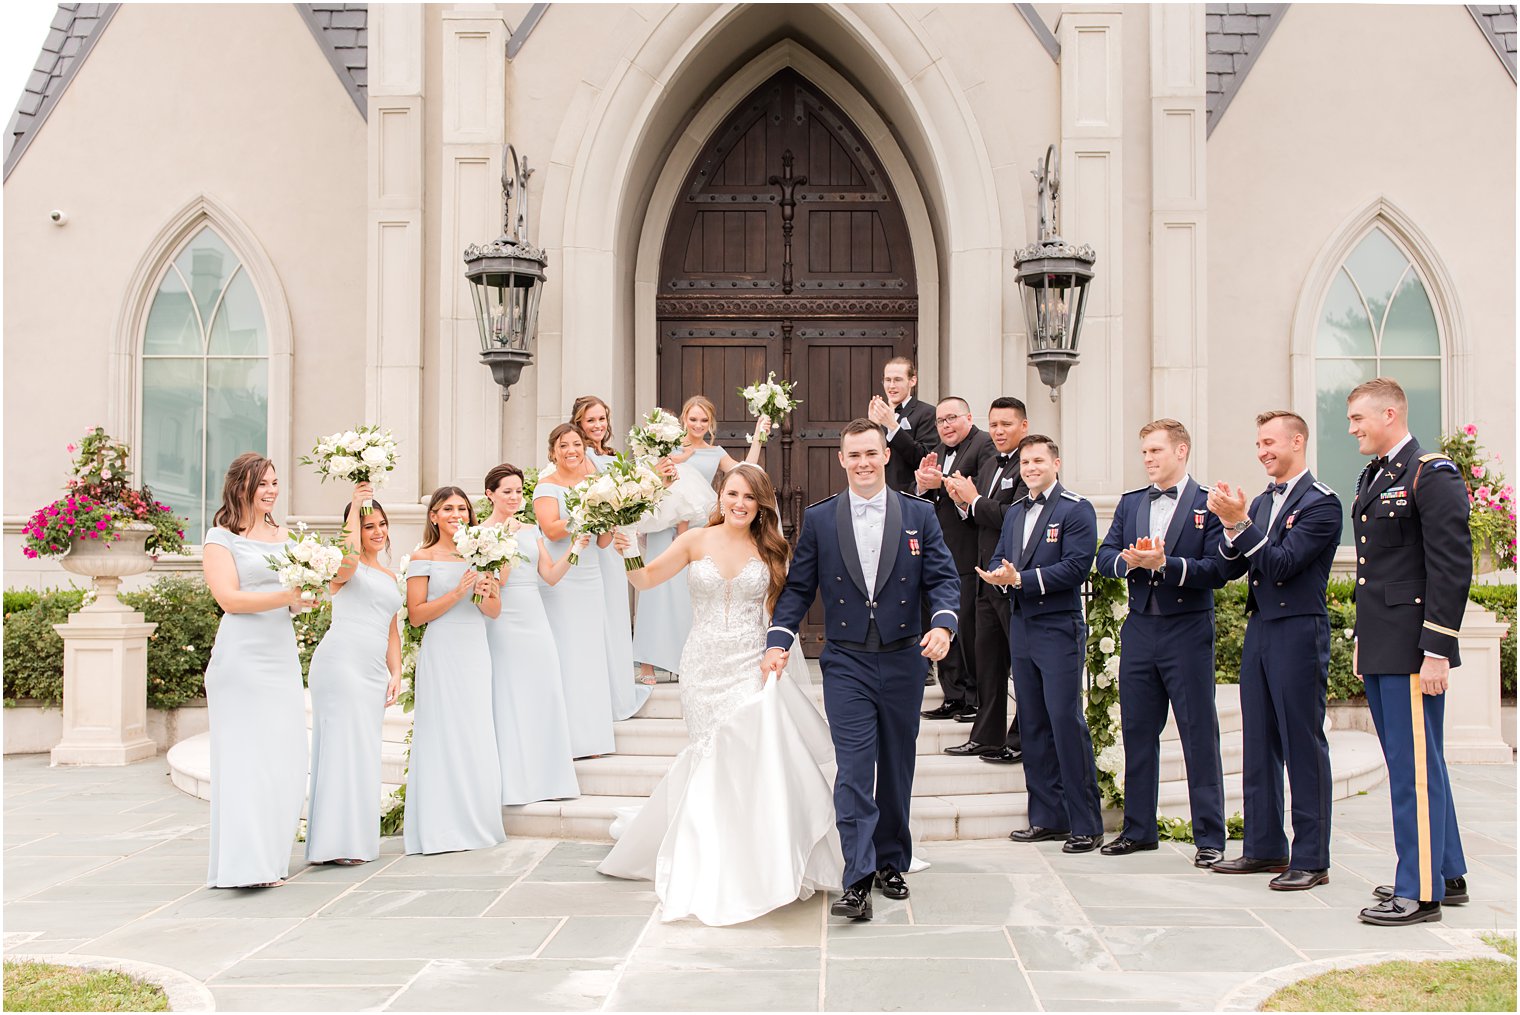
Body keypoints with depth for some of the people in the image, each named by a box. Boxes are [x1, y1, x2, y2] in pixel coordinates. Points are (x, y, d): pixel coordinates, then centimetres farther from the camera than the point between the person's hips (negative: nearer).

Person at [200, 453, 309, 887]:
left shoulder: (283, 536, 17)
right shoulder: (221, 537, -1)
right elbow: (228, 597, -11)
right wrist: (285, 596, -20)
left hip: (282, 656, 6)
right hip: (242, 658, -6)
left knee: (284, 761, 5)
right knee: (245, 758, -8)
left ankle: (270, 857, 12)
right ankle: (244, 864, -9)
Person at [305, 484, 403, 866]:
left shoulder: (389, 576, 23)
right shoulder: (344, 568, 1)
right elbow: (348, 559, -25)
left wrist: (396, 672, 12)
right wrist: (355, 506, -14)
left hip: (374, 672, 7)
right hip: (340, 662, -7)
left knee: (364, 750, 8)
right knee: (343, 745, -9)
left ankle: (358, 838, 12)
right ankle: (337, 842, -8)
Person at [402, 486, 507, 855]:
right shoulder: (423, 557, -1)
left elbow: (495, 612, 12)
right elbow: (416, 615, -7)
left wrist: (487, 594, -10)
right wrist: (457, 593, -15)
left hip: (476, 653, 5)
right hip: (441, 654, -4)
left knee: (478, 738, 6)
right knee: (443, 737, -4)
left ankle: (478, 823, 15)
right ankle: (441, 828, 2)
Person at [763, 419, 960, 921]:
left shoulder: (919, 515, 4)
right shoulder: (818, 519, 4)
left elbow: (943, 578, 0)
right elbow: (798, 587, 5)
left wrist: (943, 623, -19)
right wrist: (779, 639, -8)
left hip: (903, 661, 2)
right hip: (846, 663, -1)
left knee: (897, 769, 12)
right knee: (854, 770, -9)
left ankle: (891, 863, 28)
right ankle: (858, 880, -9)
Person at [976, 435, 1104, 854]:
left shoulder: (1076, 509, -5)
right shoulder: (1014, 513, 18)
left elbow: (1076, 566, -15)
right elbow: (998, 559, 15)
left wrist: (1022, 579, -19)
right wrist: (999, 573, -9)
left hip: (1059, 629, -7)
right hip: (1021, 627, 8)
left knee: (1066, 722, -9)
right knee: (1032, 724, 10)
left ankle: (1086, 825, -2)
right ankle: (1047, 817, 18)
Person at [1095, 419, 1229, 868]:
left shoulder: (1208, 505, -3)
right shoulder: (1130, 503, 13)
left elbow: (1217, 569, -12)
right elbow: (1104, 557, 7)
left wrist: (1164, 563, -22)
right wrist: (1130, 561, -14)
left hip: (1188, 632, -5)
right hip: (1139, 629, 5)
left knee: (1199, 735, -1)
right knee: (1137, 731, 11)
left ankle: (1210, 836, 7)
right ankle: (1138, 829, 21)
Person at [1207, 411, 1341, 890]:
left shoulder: (1320, 502, -9)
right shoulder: (1262, 501, 14)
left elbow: (1281, 563, -18)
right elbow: (1231, 569, 8)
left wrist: (1240, 524, -21)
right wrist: (1231, 527, -8)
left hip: (1298, 631, -8)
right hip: (1259, 630, 8)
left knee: (1303, 745, -3)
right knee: (1258, 743, 12)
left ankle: (1311, 858, 4)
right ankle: (1264, 847, 22)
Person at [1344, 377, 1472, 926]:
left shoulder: (1433, 475, -10)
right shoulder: (1372, 478, 17)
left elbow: (1452, 568, -15)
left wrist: (1436, 650, -19)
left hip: (1411, 648, -9)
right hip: (1378, 649, 9)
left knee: (1415, 765, -5)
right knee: (1411, 763, 16)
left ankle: (1420, 892, 2)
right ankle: (1448, 873, 27)